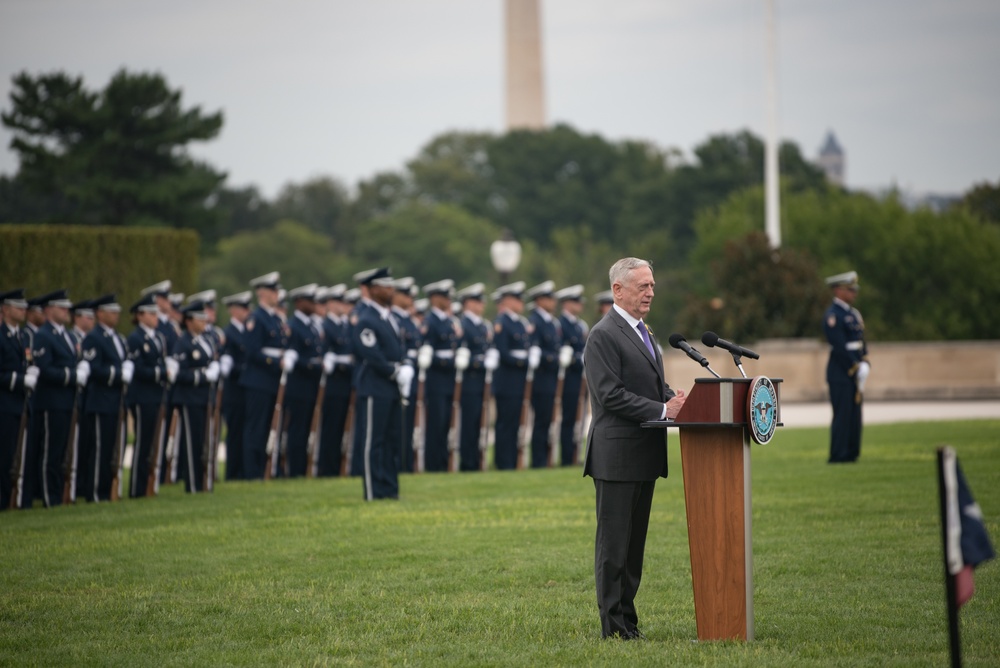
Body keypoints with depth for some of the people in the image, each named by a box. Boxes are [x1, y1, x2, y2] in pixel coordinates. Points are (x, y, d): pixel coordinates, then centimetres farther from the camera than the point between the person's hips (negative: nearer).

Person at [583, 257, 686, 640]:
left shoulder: (642, 332, 18)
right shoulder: (604, 336, -12)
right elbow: (612, 395, -19)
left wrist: (674, 399, 2)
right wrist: (663, 410, -20)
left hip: (644, 455, 9)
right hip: (618, 455, -9)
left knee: (634, 542, 12)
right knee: (613, 543, -4)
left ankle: (626, 619, 17)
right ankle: (614, 626, -1)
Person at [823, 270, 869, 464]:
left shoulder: (853, 313, 17)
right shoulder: (833, 315, -12)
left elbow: (861, 341, 16)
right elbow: (839, 346, -17)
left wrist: (864, 364, 1)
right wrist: (855, 368, -16)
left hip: (855, 373, 9)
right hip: (840, 373, -9)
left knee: (854, 414, 9)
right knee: (842, 414, -8)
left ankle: (851, 453, 14)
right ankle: (838, 455, -5)